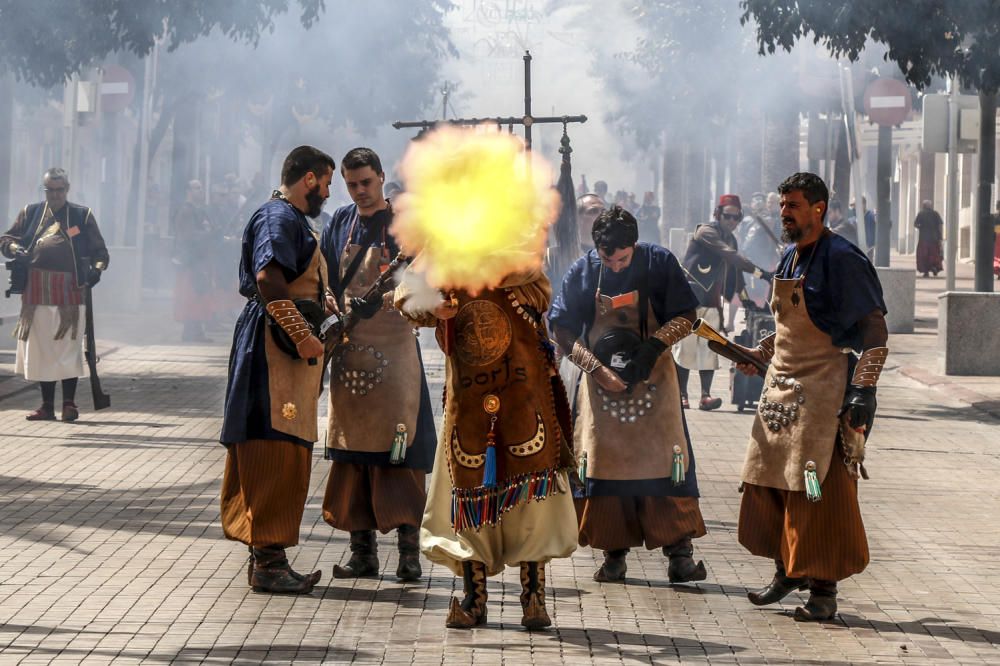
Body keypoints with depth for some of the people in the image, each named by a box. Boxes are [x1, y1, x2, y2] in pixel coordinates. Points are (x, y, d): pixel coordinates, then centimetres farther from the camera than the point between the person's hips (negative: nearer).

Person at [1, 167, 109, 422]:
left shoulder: (82, 215, 8)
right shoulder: (30, 213, 12)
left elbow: (99, 250, 10)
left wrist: (97, 268, -11)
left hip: (69, 289, -2)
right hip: (36, 289, 2)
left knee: (68, 346, -6)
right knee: (40, 346, 4)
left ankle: (69, 404, 0)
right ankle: (47, 406, 12)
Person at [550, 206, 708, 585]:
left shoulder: (660, 263, -6)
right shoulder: (583, 271, -4)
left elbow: (685, 315, -2)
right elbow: (561, 329, -3)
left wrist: (654, 346, -18)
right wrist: (596, 368, -14)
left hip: (653, 379, -1)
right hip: (601, 381, 1)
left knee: (664, 461, -4)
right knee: (605, 465, 2)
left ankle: (679, 553, -1)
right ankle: (614, 553, 11)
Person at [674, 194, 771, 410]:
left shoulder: (730, 239, 14)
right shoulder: (706, 232, -12)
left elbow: (733, 269, 20)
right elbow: (730, 255, -26)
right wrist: (759, 272, -34)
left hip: (712, 301, 7)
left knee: (709, 348, -2)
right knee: (685, 346, -5)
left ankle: (705, 396, -6)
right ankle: (681, 395, 0)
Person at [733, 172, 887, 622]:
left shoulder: (841, 260, -12)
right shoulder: (789, 260, 13)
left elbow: (874, 327, -14)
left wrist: (863, 391, -20)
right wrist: (758, 355, 13)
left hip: (824, 390, -8)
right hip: (782, 387, 8)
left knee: (820, 489, -6)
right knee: (768, 480, 10)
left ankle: (824, 589, 2)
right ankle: (788, 571, 24)